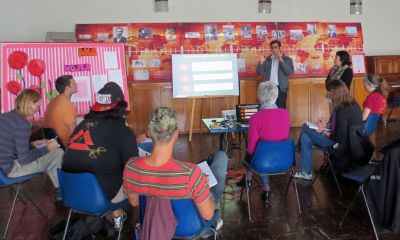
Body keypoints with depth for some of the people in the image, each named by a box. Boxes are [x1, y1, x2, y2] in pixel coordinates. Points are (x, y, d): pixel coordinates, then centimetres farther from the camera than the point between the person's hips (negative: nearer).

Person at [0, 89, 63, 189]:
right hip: (12, 168, -9)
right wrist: (47, 148, -10)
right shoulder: (22, 124, -23)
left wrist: (32, 144, 13)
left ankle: (58, 186, 25)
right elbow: (25, 159, -21)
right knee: (58, 153, -4)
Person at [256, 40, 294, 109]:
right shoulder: (267, 59, 12)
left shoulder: (287, 59, 5)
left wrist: (281, 61, -19)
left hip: (280, 88, -2)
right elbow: (259, 72, 7)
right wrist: (261, 63, -12)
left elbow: (290, 72, -9)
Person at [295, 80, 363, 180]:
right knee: (306, 137, 8)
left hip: (342, 147, -9)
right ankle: (305, 172, 18)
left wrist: (323, 131, -8)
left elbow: (339, 138, -22)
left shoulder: (342, 111, -26)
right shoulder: (353, 105, 2)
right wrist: (326, 126, 10)